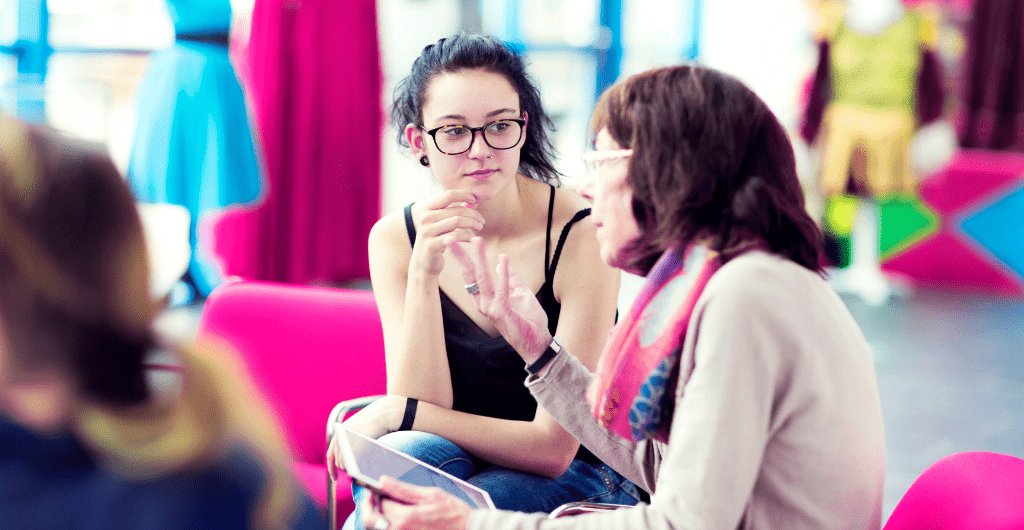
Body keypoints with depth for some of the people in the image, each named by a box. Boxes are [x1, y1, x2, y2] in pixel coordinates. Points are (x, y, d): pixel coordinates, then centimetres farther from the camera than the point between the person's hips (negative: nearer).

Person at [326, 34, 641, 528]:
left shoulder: (583, 237, -18)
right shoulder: (394, 238, -4)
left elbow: (554, 446, -18)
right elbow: (422, 403, -13)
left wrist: (396, 413, -19)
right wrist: (424, 275, -25)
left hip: (578, 475, -4)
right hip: (457, 461, 4)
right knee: (400, 458, -30)